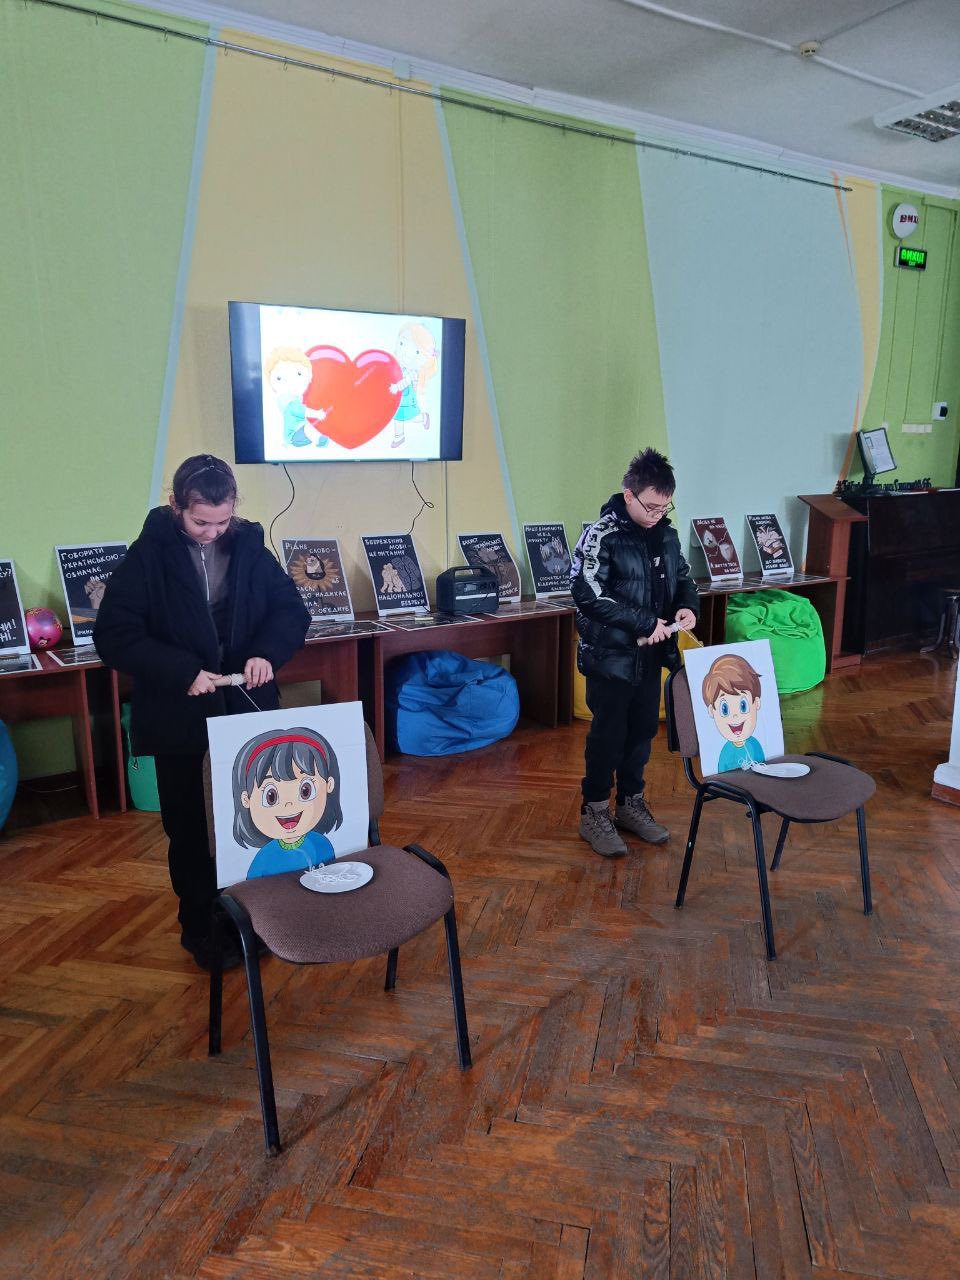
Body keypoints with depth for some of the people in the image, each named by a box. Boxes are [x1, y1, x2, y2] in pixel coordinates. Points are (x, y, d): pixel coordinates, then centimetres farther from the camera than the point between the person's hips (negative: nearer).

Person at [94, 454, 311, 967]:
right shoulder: (147, 556, -9)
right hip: (180, 722, -2)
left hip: (249, 713, 3)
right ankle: (201, 930, 30)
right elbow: (113, 635, -12)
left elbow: (292, 610, 5)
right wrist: (180, 672, -22)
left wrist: (268, 652, -14)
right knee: (191, 831, 11)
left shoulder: (249, 547, 0)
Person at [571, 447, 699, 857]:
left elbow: (682, 576, 19)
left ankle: (631, 804, 33)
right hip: (611, 654, -6)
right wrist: (645, 622, -22)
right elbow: (588, 595, -22)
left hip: (651, 653, 7)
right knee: (608, 733, 3)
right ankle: (594, 812, 19)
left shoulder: (666, 533, 5)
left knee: (643, 729, 15)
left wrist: (687, 605, -4)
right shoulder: (602, 536, -15)